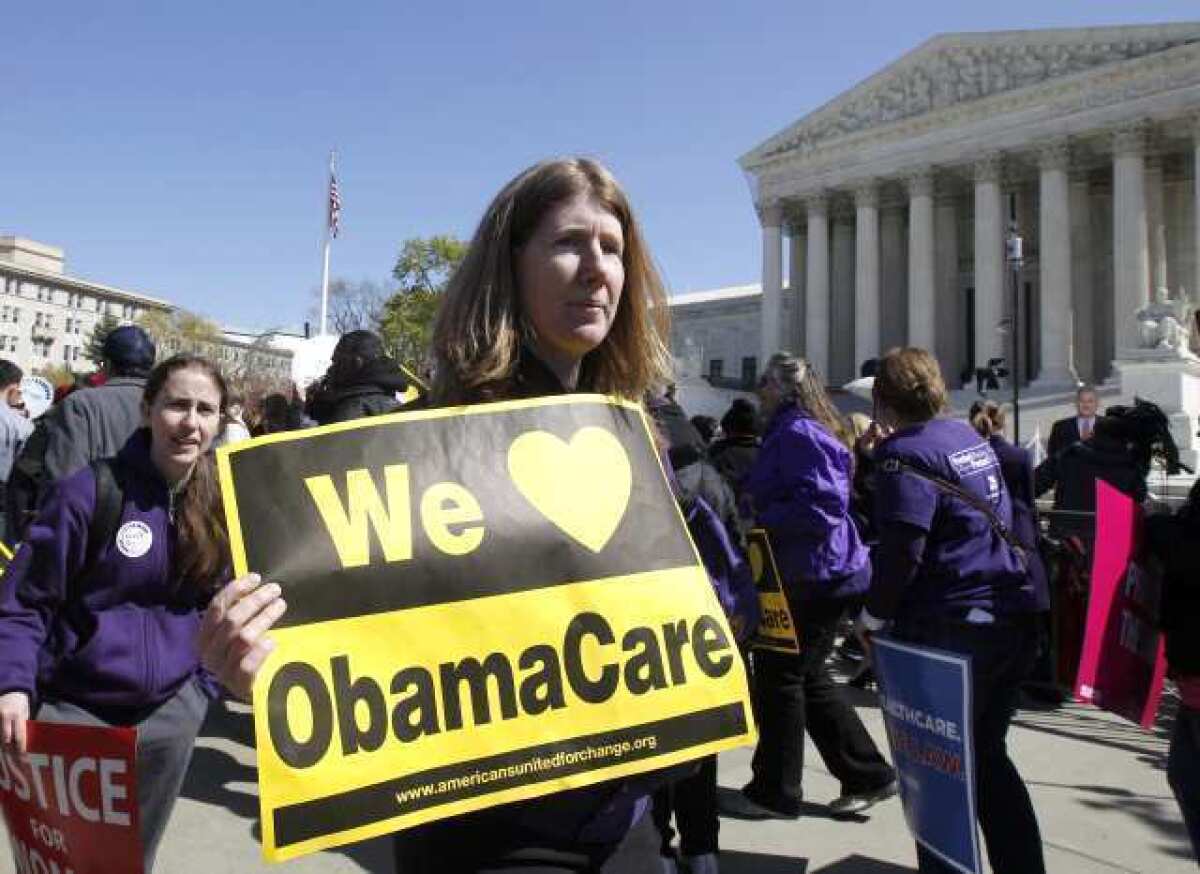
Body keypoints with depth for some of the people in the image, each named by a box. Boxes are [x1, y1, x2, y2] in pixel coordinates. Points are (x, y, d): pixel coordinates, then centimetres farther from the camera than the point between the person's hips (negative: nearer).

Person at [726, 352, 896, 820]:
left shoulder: (798, 434, -16)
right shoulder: (792, 432, 16)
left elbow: (822, 506, -25)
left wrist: (760, 519, -19)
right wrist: (757, 513, 7)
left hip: (815, 575, -10)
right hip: (817, 574, 10)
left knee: (780, 676, 0)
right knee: (807, 676, 16)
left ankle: (775, 791, 14)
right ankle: (867, 775, 25)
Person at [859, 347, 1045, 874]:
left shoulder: (903, 452, -13)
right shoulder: (971, 437, 12)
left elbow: (901, 548, -21)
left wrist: (874, 616, -8)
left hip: (952, 629, -8)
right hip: (1014, 619, 8)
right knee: (986, 754, 20)